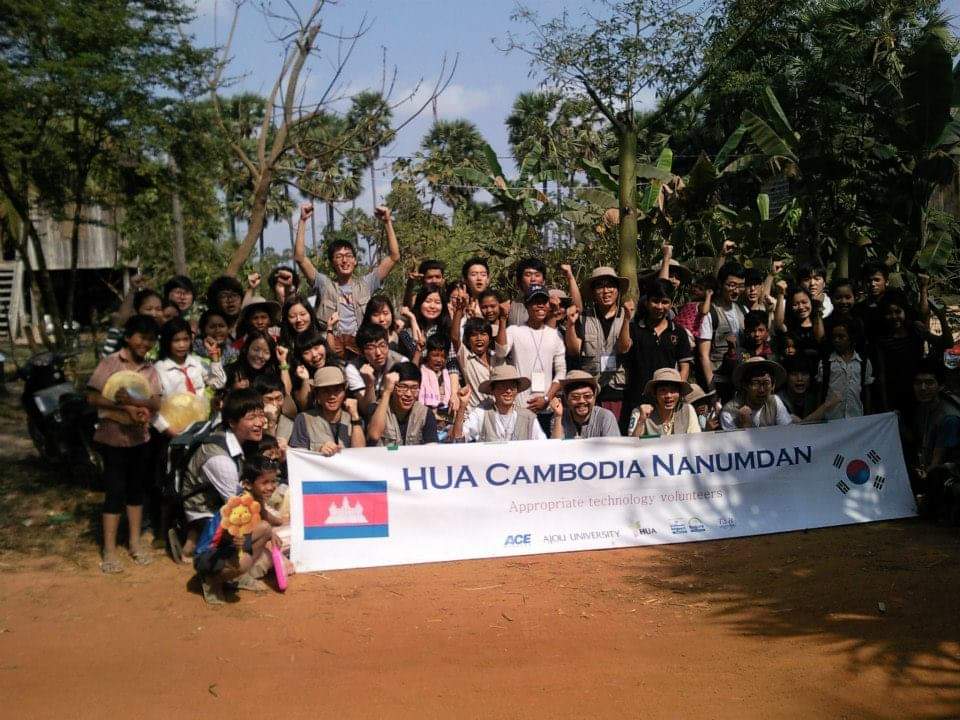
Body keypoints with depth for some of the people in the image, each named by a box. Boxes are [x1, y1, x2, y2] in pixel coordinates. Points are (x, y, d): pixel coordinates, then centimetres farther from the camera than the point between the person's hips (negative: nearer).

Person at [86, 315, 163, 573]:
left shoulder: (150, 370, 4)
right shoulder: (109, 363, -9)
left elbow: (156, 403, -6)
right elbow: (92, 397, -14)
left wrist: (133, 400, -25)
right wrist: (126, 408, -21)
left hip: (140, 437, 5)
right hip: (113, 437, -4)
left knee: (137, 489, 12)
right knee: (115, 491, -2)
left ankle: (135, 542, 24)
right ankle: (109, 550, 5)